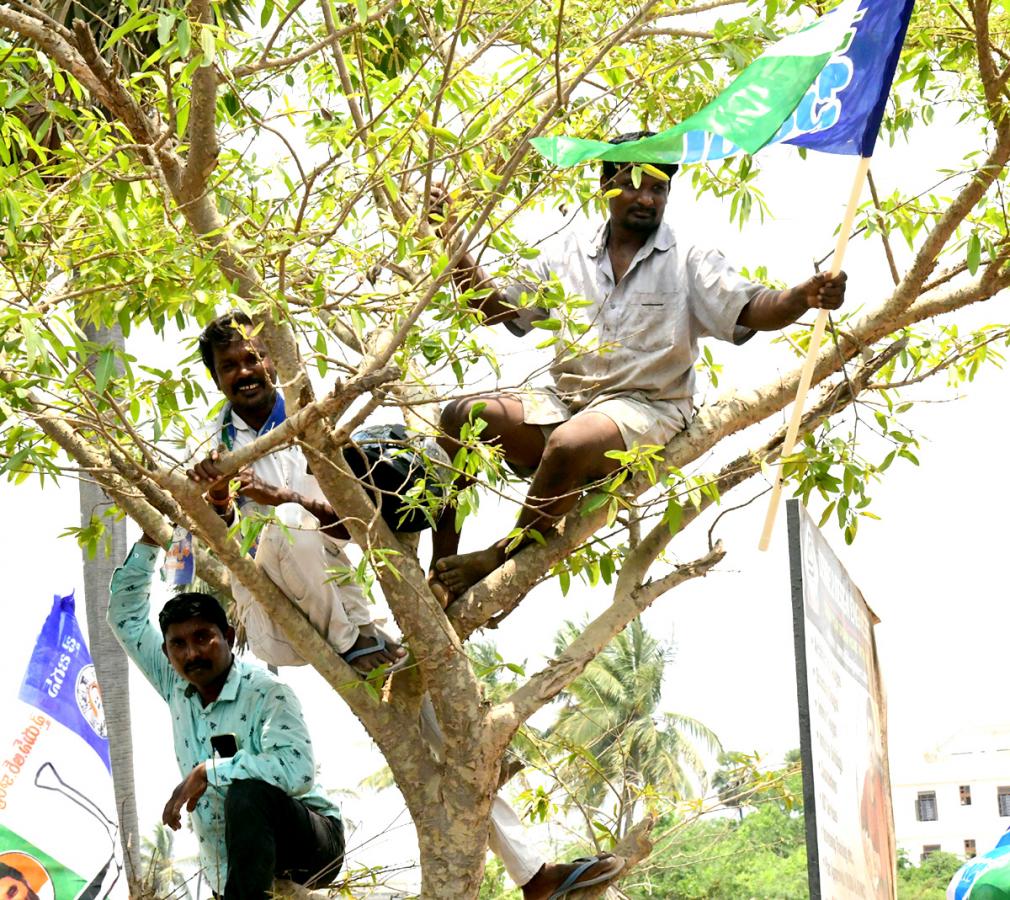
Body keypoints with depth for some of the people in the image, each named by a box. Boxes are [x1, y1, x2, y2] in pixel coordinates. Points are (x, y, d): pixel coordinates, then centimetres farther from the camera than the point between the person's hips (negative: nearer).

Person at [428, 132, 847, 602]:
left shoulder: (688, 263, 4)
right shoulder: (568, 257, 15)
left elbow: (752, 310, -9)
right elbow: (494, 306, 18)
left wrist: (804, 297, -31)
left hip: (645, 409, -5)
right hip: (564, 401, 5)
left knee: (569, 444, -37)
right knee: (461, 417, -14)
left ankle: (506, 558, -17)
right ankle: (442, 563, -14)